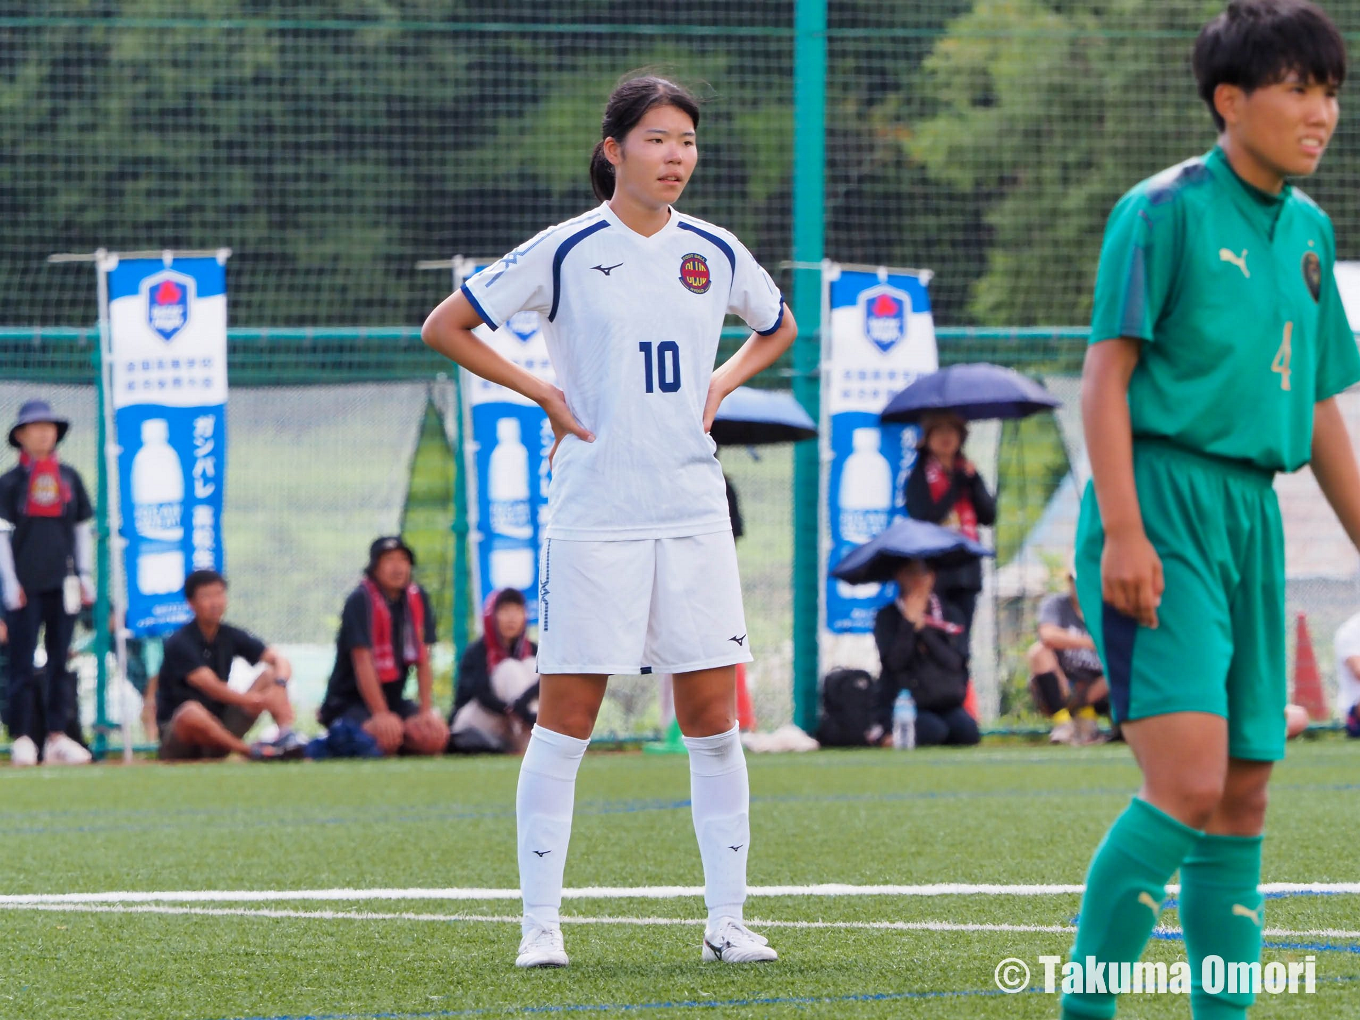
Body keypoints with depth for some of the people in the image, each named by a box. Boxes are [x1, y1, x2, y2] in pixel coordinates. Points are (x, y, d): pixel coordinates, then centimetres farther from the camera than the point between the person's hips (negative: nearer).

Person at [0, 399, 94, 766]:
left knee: (60, 660, 4)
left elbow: (83, 529, 15)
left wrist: (85, 575, 8)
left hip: (63, 582, 3)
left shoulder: (69, 478, 11)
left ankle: (57, 736, 7)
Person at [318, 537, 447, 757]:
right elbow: (363, 662, -21)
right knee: (387, 734, -33)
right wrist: (381, 715, -27)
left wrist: (426, 711, -6)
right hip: (350, 701, -6)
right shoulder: (361, 601, -15)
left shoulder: (417, 598, 3)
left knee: (435, 735, -18)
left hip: (394, 699, 6)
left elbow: (423, 660, 3)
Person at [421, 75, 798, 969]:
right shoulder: (564, 253, -4)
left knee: (714, 719, 2)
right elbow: (445, 327, 2)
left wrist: (720, 385, 10)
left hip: (695, 515, 4)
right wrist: (543, 394, -4)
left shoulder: (716, 254, 8)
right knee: (566, 719, -2)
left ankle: (727, 919, 8)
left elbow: (778, 327, 27)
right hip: (594, 517, -4)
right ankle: (542, 921, 4)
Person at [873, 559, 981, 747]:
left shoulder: (950, 615, 9)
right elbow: (894, 661, -12)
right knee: (934, 731, -31)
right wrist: (909, 622, -15)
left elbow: (956, 662, -5)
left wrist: (923, 628, -11)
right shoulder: (887, 617, 2)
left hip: (946, 705, 3)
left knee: (968, 731, -24)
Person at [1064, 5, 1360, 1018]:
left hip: (1250, 513, 7)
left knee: (1243, 801, 6)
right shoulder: (1164, 212, -5)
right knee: (1188, 783, -17)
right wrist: (1122, 530, -18)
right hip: (1161, 499, -7)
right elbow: (1106, 375, -9)